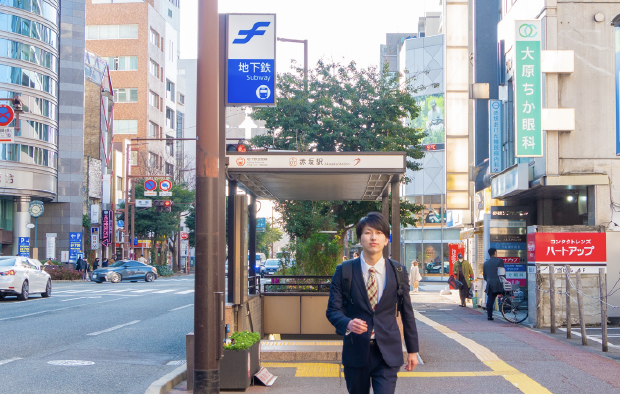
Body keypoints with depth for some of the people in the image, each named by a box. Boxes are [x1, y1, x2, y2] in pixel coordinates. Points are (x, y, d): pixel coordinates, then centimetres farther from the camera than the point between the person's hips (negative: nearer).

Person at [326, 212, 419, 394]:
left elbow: (407, 312, 8)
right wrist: (347, 323, -24)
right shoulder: (344, 271, -2)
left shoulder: (398, 271, 2)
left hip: (387, 353, 0)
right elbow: (333, 310, -2)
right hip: (355, 351, 0)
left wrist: (412, 350, 9)